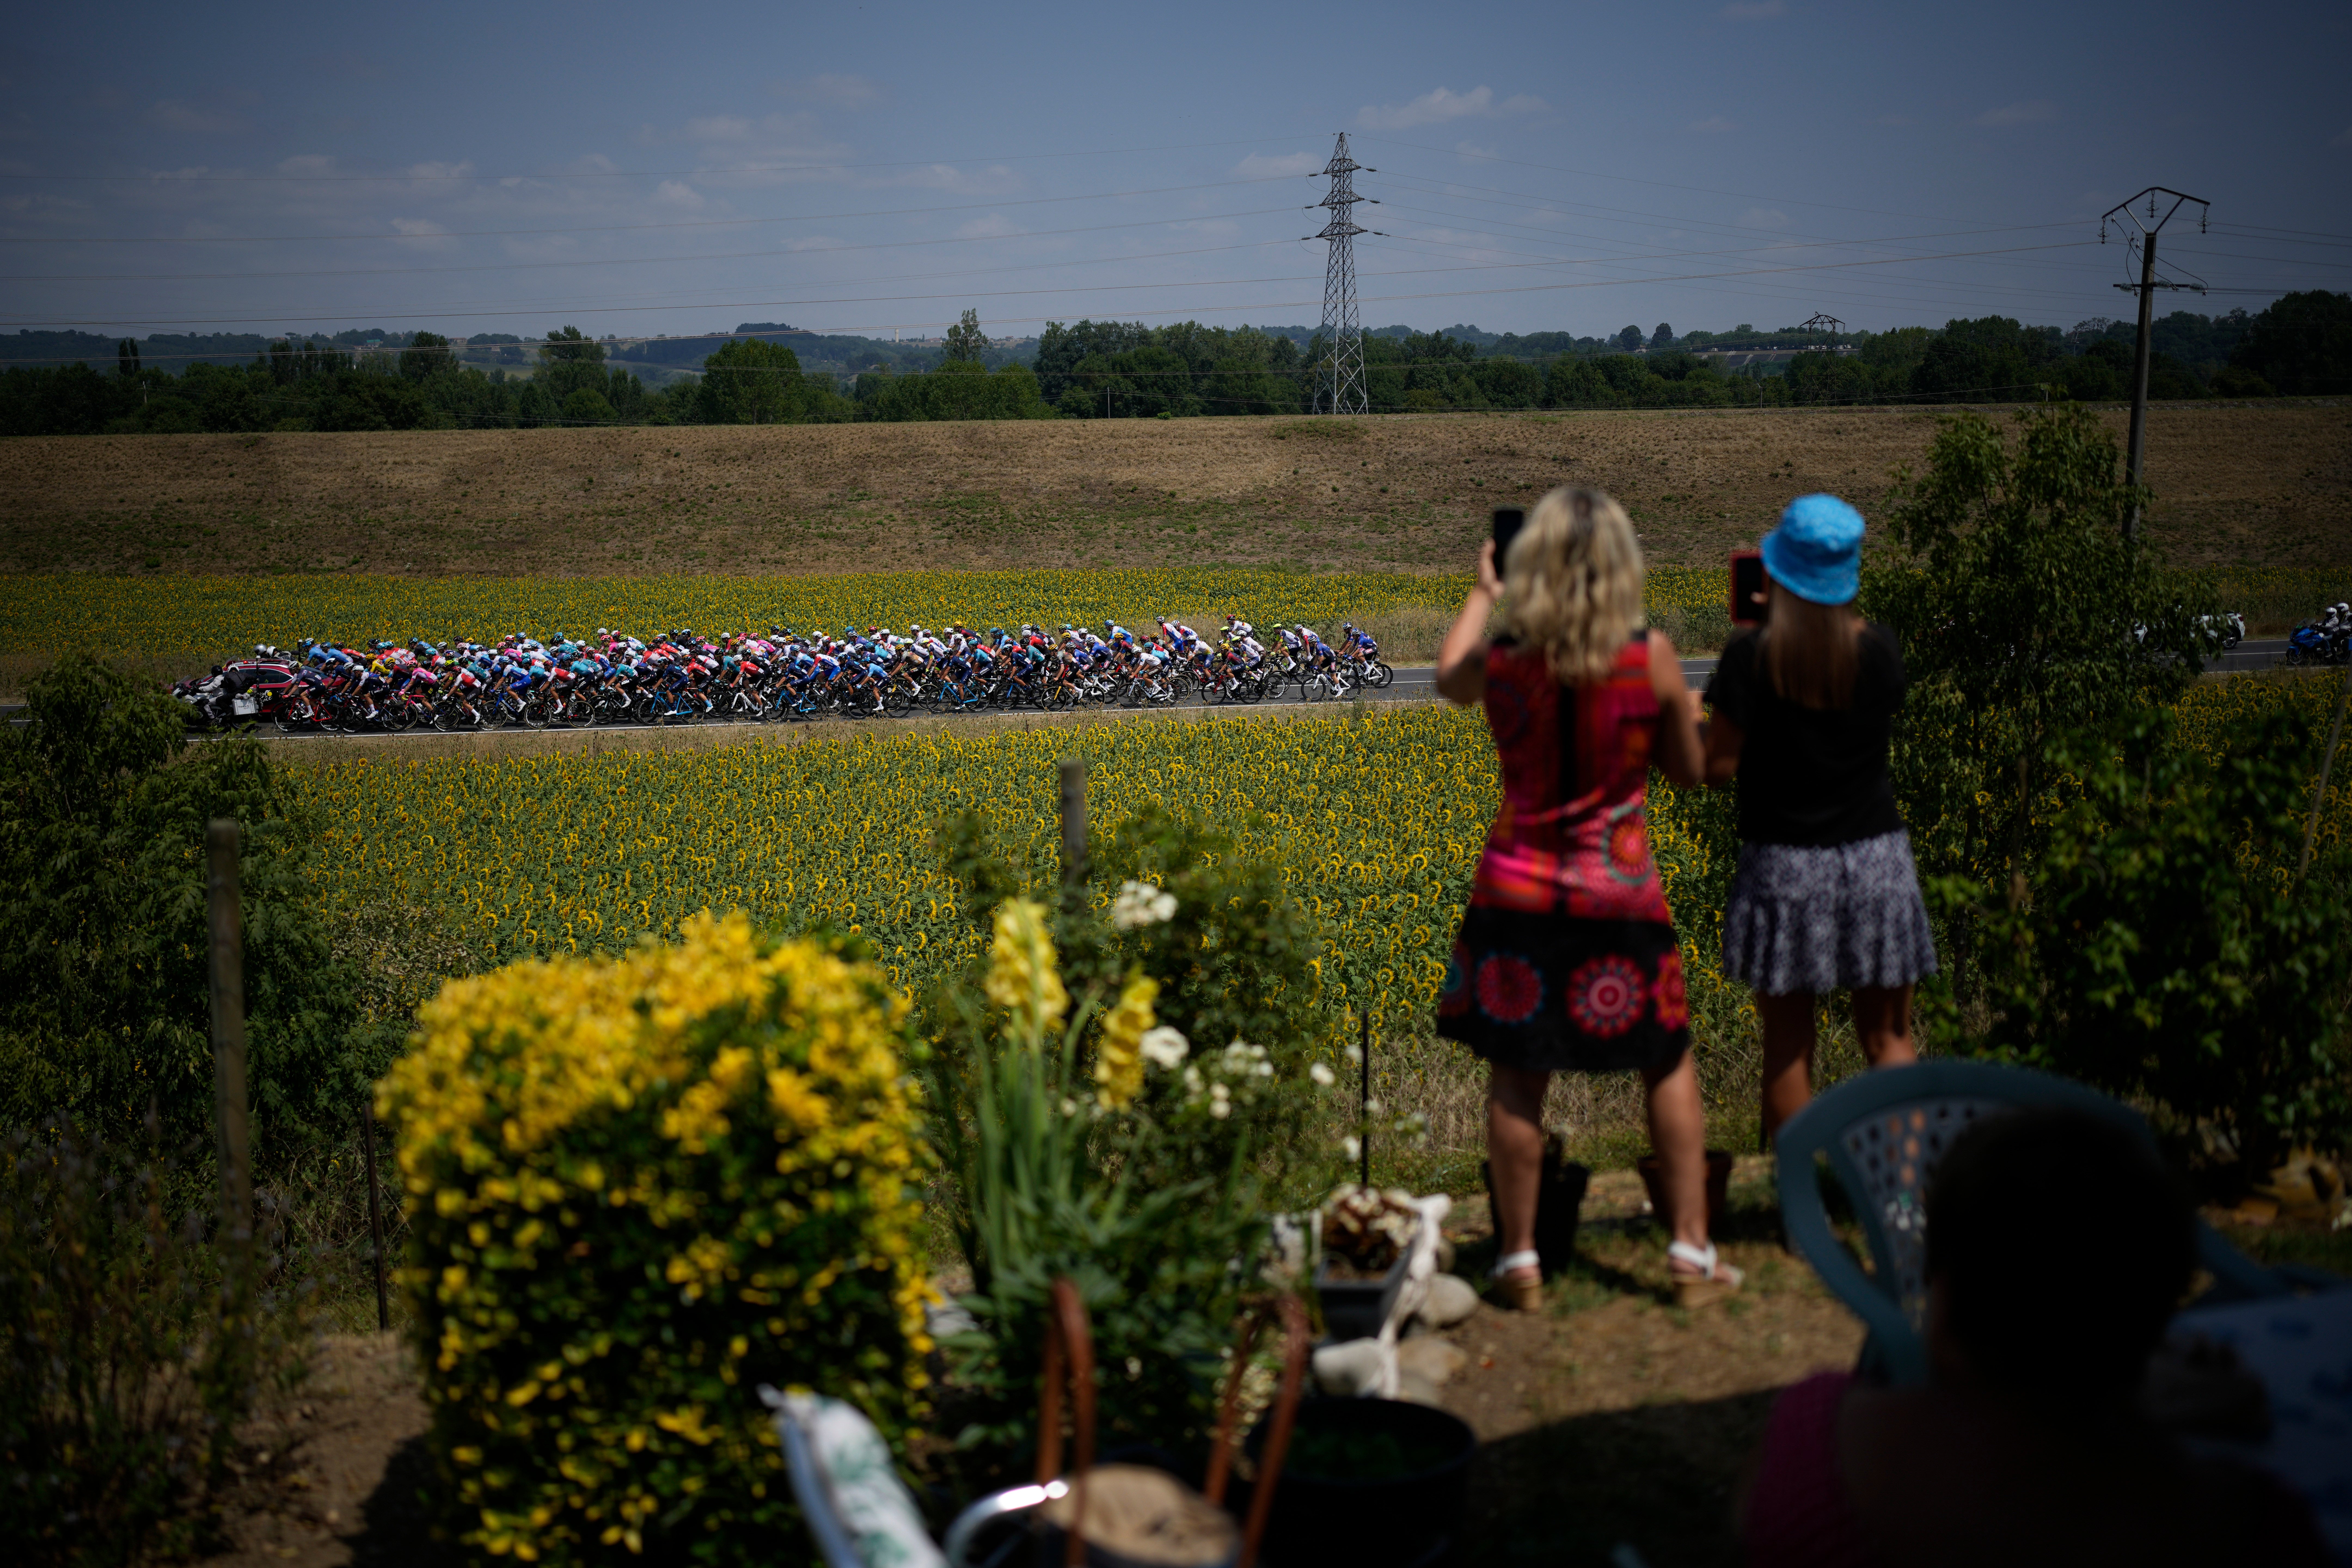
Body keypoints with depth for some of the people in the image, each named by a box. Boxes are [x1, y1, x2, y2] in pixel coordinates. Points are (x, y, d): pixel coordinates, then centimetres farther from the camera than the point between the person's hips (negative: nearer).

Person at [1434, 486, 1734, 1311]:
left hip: (1518, 888, 1)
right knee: (1669, 1065, 15)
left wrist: (1483, 593, 31)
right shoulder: (1651, 657, -12)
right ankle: (1692, 1251, 18)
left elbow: (1448, 680, 18)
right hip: (1621, 892, -1)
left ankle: (1520, 1260, 16)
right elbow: (1688, 769, 1)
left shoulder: (1500, 661, -8)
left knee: (1515, 1076, 9)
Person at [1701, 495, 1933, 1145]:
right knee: (1888, 1040, 13)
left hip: (1785, 865, -2)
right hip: (1875, 858, 3)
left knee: (1788, 1048, 7)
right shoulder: (1880, 649, -4)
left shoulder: (1752, 658, -13)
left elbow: (1718, 768, -12)